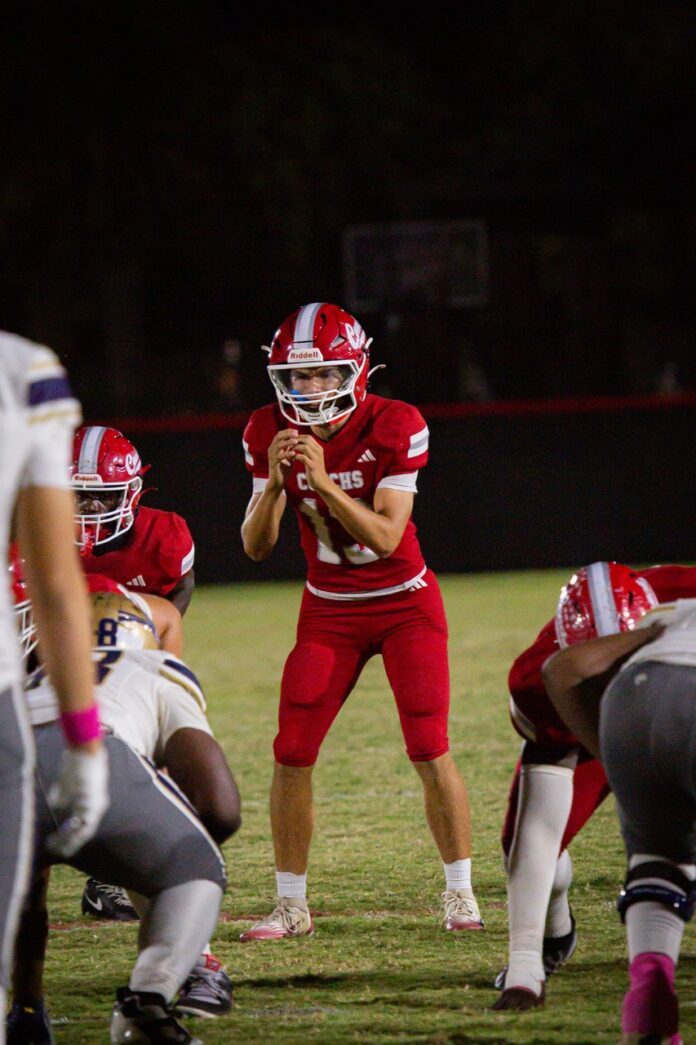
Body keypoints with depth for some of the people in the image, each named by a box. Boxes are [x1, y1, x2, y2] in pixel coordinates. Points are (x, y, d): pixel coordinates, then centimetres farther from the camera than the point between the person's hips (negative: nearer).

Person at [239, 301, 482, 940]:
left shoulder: (394, 427, -18)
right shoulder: (270, 433, -8)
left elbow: (386, 537, -25)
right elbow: (256, 547, -9)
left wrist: (323, 481, -35)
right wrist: (275, 482, -27)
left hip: (405, 604, -3)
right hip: (328, 611, 3)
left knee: (431, 751, -10)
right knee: (292, 756, -6)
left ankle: (460, 894, 4)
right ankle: (292, 906, 4)